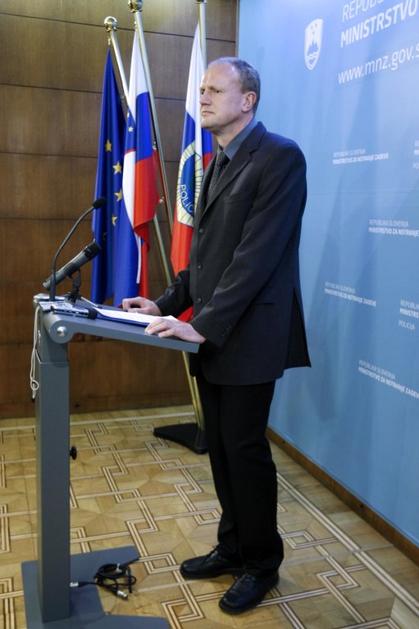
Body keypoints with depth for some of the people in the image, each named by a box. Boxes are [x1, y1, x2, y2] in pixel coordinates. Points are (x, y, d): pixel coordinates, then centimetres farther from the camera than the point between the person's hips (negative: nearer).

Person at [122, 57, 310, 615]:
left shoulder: (280, 157, -11)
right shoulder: (218, 164, 17)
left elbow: (258, 254, -20)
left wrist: (203, 324, -23)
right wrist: (167, 304, 9)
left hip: (248, 336, -8)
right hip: (211, 335, 8)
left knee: (244, 448, 3)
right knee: (221, 447, 15)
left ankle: (262, 563, 25)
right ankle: (232, 547, 34)